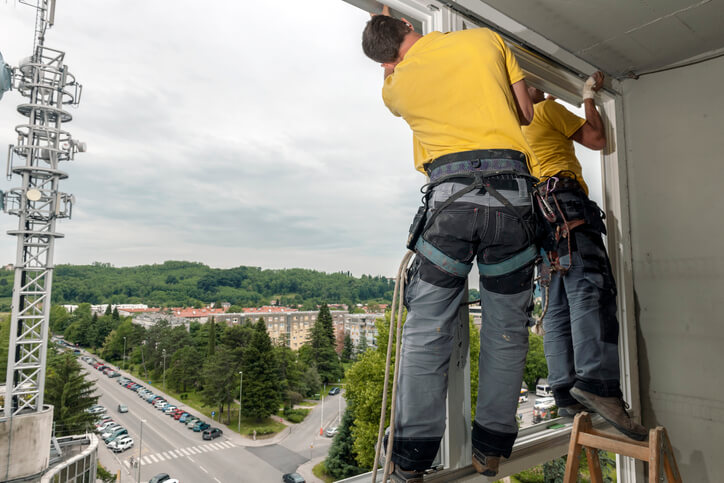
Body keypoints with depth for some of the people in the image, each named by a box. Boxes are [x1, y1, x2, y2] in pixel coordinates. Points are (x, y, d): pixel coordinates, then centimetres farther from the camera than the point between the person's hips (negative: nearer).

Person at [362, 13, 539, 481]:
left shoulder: (397, 84, 15)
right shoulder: (486, 38, 16)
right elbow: (526, 111, 18)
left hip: (450, 192, -1)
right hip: (511, 188, 2)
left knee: (427, 329, 5)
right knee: (506, 329, 10)